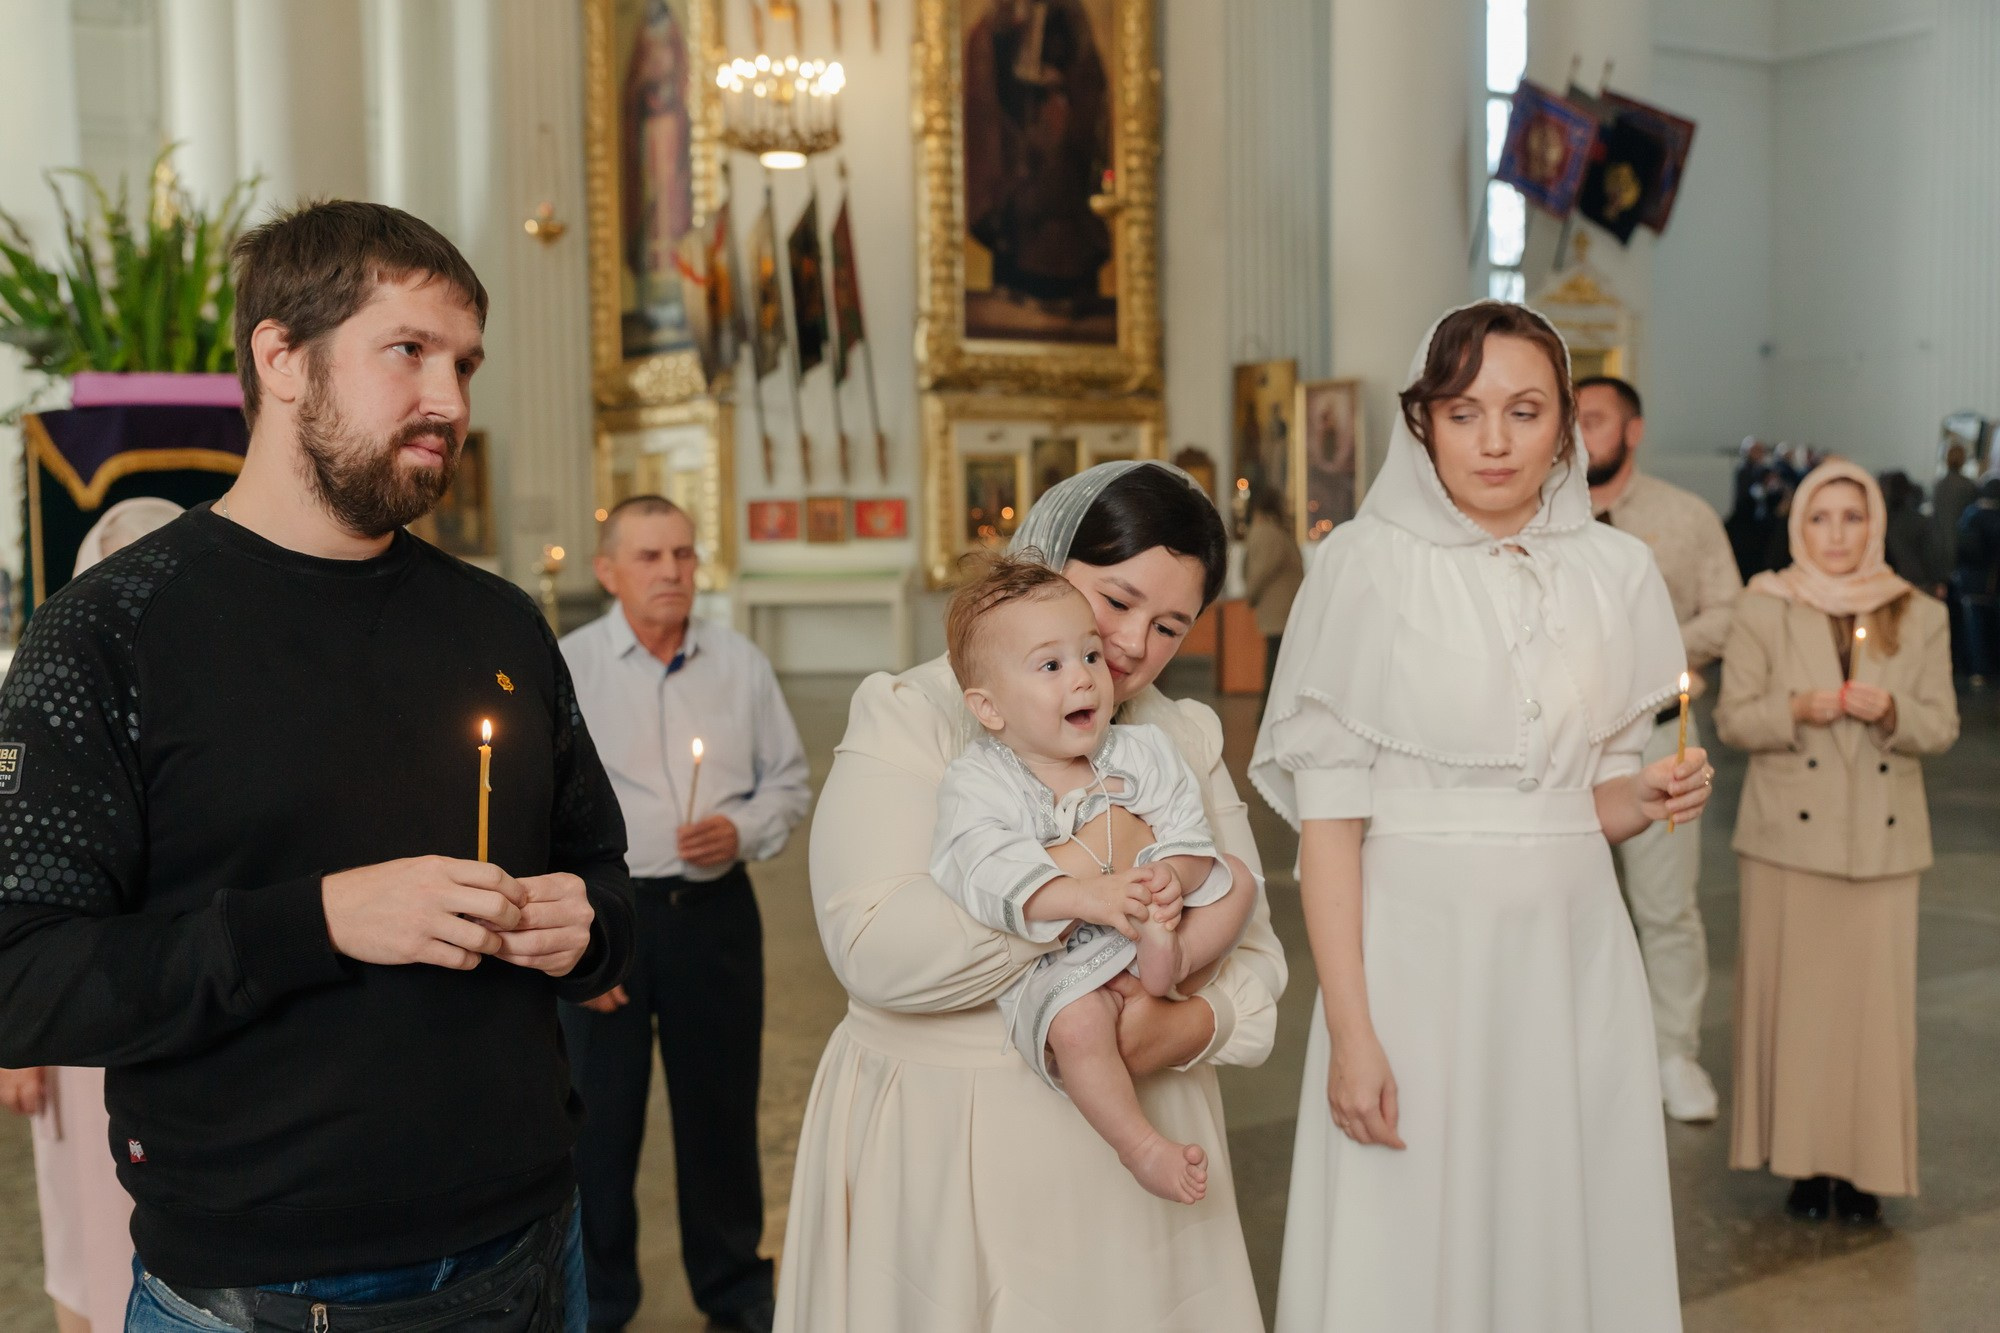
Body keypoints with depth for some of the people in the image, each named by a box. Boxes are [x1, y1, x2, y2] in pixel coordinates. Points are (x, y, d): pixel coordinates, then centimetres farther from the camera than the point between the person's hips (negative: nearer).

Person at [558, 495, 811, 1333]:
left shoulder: (741, 663, 4)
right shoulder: (565, 669, -4)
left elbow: (790, 779, 11)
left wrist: (742, 831, -9)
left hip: (716, 909, 2)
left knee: (722, 1106, 13)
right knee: (601, 1115, 7)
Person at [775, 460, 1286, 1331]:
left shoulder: (1185, 741, 12)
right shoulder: (911, 719, -6)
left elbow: (1249, 942, 4)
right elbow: (872, 947, -19)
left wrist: (1189, 1025, -17)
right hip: (944, 1148, -4)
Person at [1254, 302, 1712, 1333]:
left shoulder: (1614, 570, 6)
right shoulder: (1366, 565, -6)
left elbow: (1598, 800, 15)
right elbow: (1329, 815, -8)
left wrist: (1650, 796, -8)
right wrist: (1348, 1032, -13)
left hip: (1573, 955, 4)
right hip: (1417, 951, -3)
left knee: (1574, 1235, 10)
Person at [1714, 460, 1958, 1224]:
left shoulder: (1919, 618, 7)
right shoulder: (1764, 611, 3)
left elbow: (1942, 726, 7)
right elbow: (1732, 719, 1)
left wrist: (1891, 712, -14)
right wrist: (1798, 710, -17)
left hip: (1884, 838, 1)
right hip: (1789, 834, -1)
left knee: (1876, 1000, 0)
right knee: (1793, 995, 1)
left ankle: (1864, 1167, 13)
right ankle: (1804, 1160, 13)